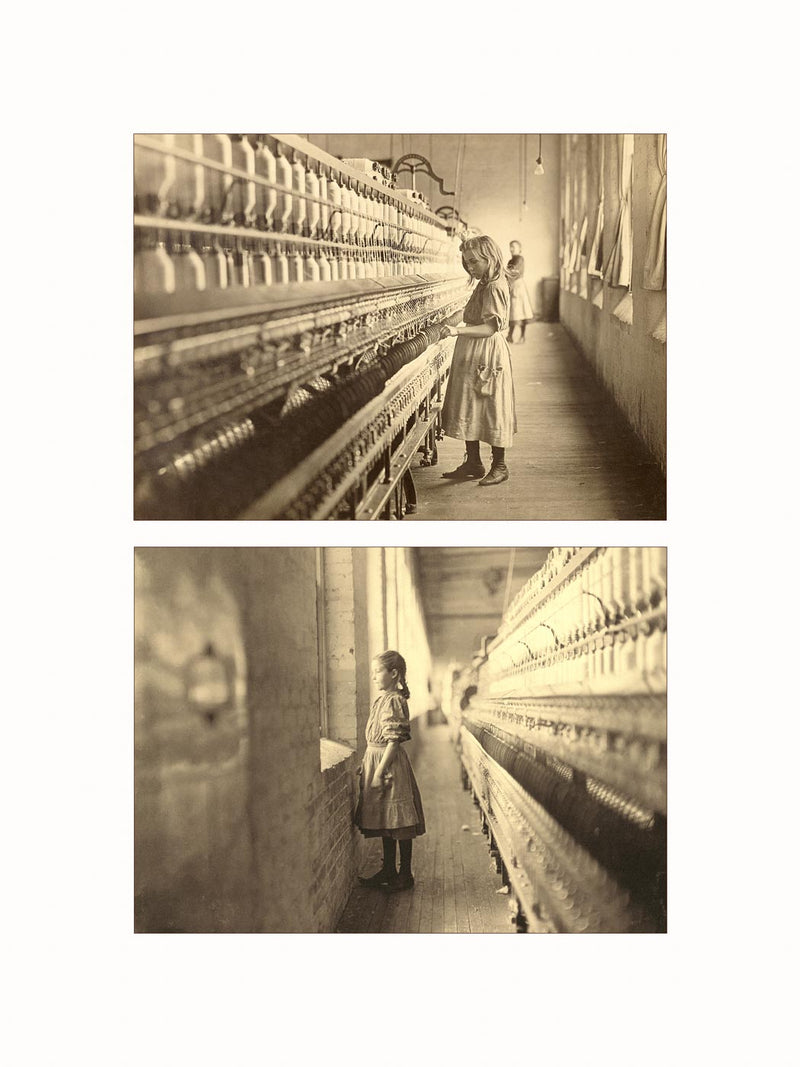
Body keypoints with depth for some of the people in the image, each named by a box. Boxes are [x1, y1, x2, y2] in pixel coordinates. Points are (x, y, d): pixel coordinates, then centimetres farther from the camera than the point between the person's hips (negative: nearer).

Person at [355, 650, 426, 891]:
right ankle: (389, 870, 24)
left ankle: (405, 874, 6)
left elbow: (394, 741, -20)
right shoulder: (383, 700, 12)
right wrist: (368, 765, 18)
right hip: (375, 760, 10)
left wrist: (380, 771, -21)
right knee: (385, 822, 16)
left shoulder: (394, 701, -17)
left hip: (389, 763, -10)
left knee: (399, 823, -1)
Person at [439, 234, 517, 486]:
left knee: (491, 409, -1)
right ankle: (473, 462, 21)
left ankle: (499, 466, 8)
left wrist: (459, 331, -34)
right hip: (471, 357, 10)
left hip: (486, 357, -10)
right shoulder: (483, 285, 13)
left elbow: (491, 327, -26)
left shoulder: (494, 288, -16)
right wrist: (458, 330, 10)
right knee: (469, 408, 12)